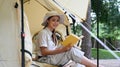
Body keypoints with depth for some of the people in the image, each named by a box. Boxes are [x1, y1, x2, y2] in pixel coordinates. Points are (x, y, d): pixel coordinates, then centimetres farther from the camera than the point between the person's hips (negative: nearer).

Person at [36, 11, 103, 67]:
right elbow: (44, 52, -18)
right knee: (71, 51, -25)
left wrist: (63, 48, -5)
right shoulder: (43, 33, -10)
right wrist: (61, 50, -26)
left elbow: (53, 49, 12)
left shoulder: (51, 34, 18)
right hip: (46, 59, -8)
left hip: (52, 57, 9)